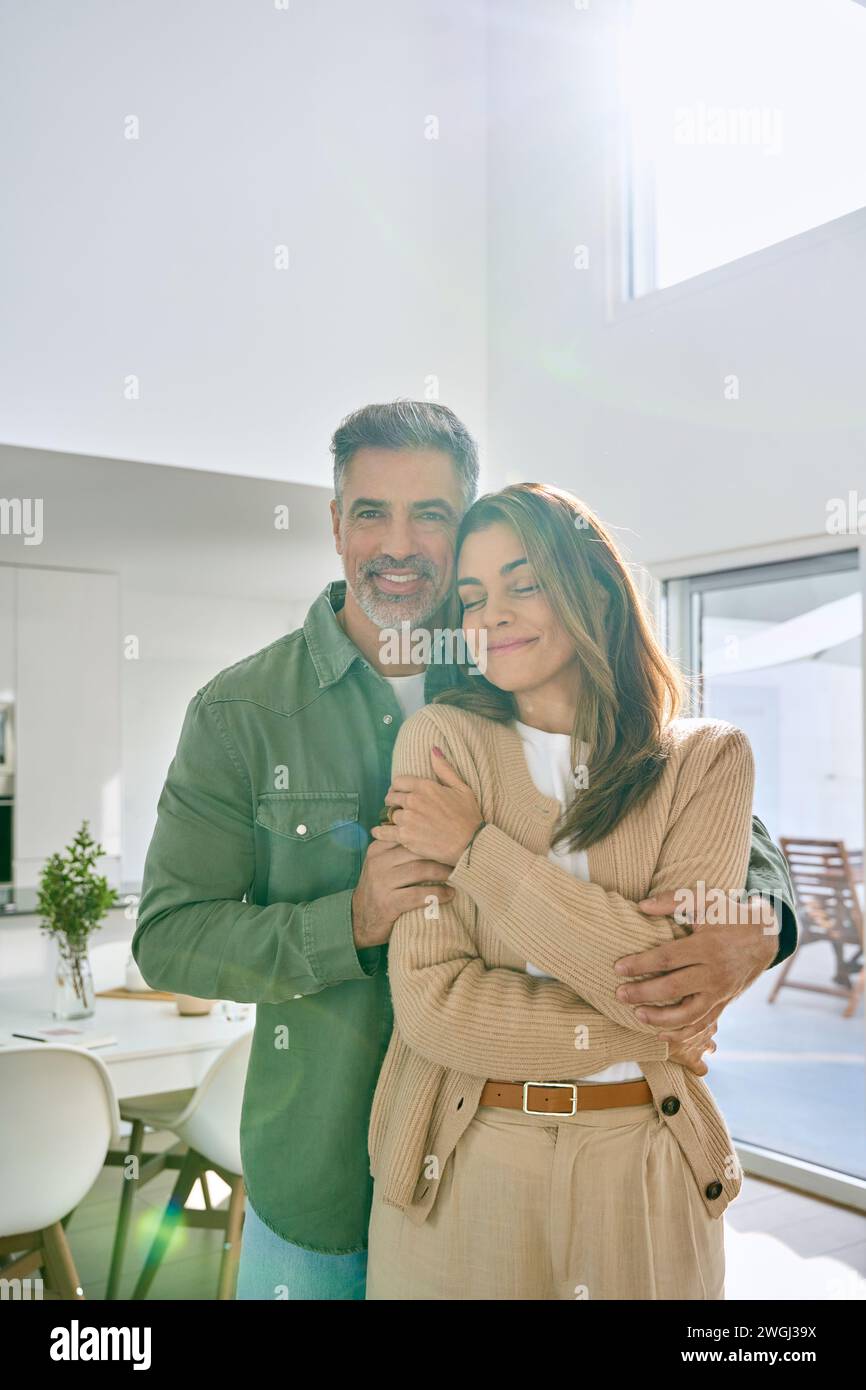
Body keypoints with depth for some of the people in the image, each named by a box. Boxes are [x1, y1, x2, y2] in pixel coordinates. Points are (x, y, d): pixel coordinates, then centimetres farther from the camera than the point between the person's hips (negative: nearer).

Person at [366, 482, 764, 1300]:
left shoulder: (707, 760, -3)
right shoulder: (441, 739, -7)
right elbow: (432, 1006, -14)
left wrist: (477, 849, -16)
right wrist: (647, 1033, -11)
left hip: (639, 1173, 1)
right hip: (461, 1170, 0)